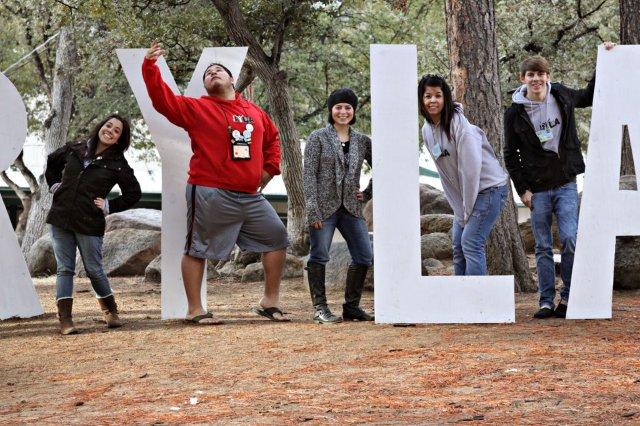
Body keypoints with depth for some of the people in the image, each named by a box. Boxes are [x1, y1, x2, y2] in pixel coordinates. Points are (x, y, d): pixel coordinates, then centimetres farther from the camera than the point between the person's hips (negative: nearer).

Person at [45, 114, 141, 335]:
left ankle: (111, 311, 24)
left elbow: (133, 194, 5)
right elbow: (52, 161, 26)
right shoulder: (75, 150, 7)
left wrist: (109, 206, -2)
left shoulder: (117, 164, -1)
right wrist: (54, 184, 15)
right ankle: (64, 319, -1)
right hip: (60, 218, 3)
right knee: (64, 269, 0)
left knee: (94, 269, 3)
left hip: (89, 224, -3)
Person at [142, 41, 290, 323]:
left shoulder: (255, 112, 14)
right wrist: (150, 66, -23)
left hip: (251, 195, 5)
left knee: (277, 238, 9)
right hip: (211, 194, -5)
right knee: (197, 249, -1)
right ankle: (195, 310, 8)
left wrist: (270, 167, 18)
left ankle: (270, 302, 20)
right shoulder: (196, 109, -1)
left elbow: (272, 137, 30)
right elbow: (163, 99, -12)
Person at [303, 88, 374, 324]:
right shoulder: (318, 138, -2)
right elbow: (309, 174, -7)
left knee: (364, 256, 1)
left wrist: (368, 193, 7)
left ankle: (351, 307, 12)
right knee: (319, 256, -7)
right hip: (324, 206, -5)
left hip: (351, 207, 5)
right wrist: (313, 211, -15)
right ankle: (320, 308, 1)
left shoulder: (362, 141, 10)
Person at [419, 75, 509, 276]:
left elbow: (471, 169, -22)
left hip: (489, 188, -8)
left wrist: (468, 209, -17)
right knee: (458, 245, 8)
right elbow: (445, 173, 7)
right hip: (465, 194, 8)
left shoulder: (460, 125, -20)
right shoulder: (427, 130, 5)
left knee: (471, 243, -14)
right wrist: (460, 210, 3)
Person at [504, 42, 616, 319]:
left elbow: (588, 97, 24)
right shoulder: (515, 113, -3)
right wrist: (522, 189, -2)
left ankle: (568, 297, 2)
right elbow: (510, 155, 4)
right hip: (537, 189, -1)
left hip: (566, 184, 1)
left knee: (570, 240, -10)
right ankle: (546, 301, 8)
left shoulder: (561, 96, 2)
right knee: (543, 248, 3)